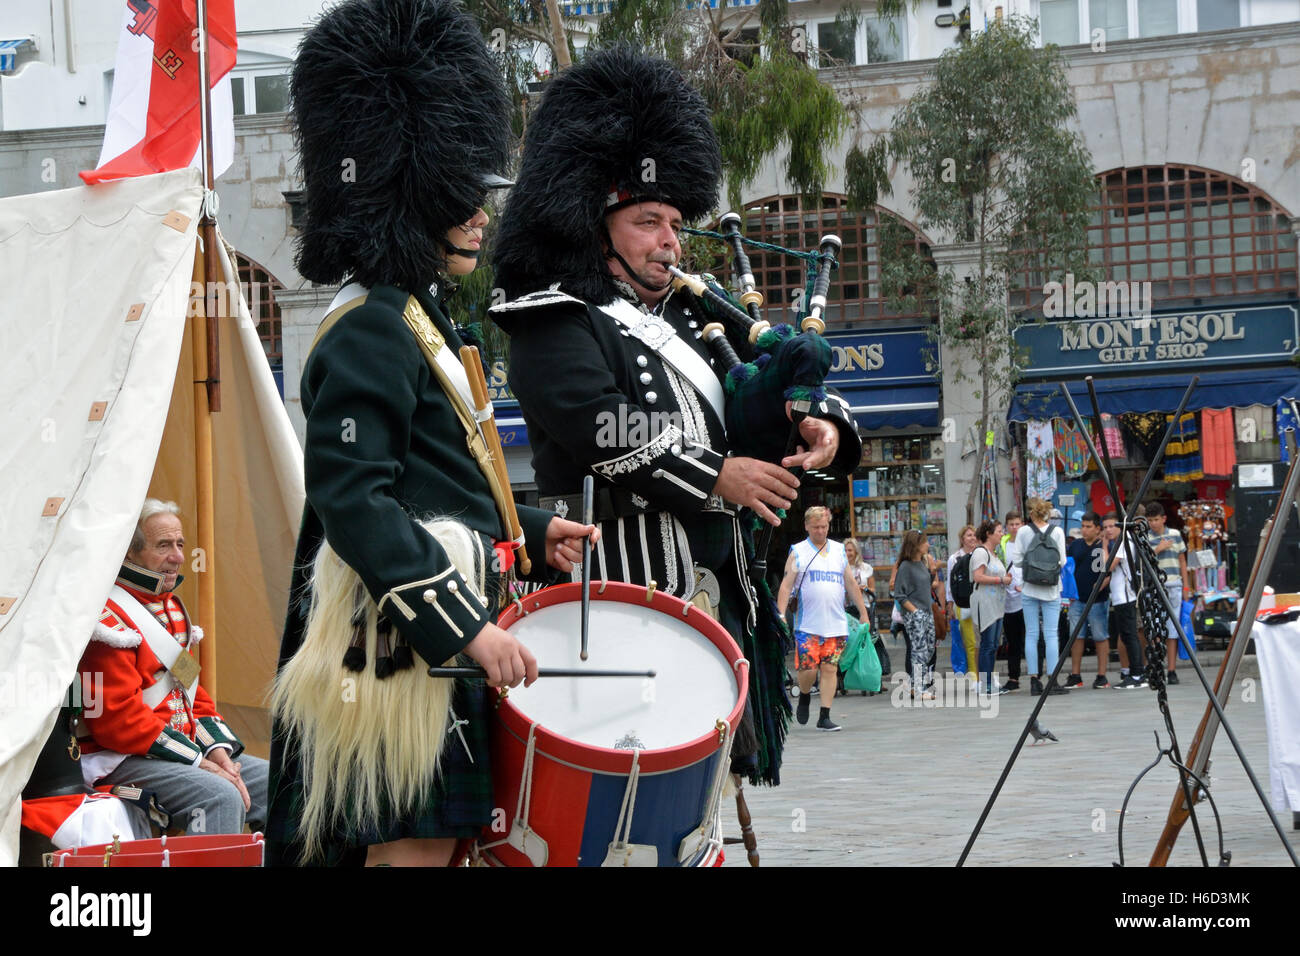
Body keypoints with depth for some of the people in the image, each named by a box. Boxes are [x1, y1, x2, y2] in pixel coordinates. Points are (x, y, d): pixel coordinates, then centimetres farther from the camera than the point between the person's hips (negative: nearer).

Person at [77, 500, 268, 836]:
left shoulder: (171, 608, 19)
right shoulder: (109, 617, -14)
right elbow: (118, 719, -20)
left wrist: (217, 749, 1)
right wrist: (196, 761, -20)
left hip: (184, 748, 10)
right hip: (120, 760, -10)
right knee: (222, 797, -31)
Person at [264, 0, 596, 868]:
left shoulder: (417, 323, 19)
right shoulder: (370, 331, -13)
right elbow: (352, 502, -23)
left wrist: (528, 535, 15)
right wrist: (468, 626, -25)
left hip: (442, 648, 10)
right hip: (400, 654, -10)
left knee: (443, 841, 11)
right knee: (416, 848, -10)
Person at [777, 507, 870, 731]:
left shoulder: (839, 551, 14)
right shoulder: (798, 553, 3)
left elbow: (851, 584, 19)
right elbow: (786, 586, -2)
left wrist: (863, 613, 17)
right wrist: (781, 615, -12)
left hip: (836, 625, 3)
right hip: (807, 626, -3)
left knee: (830, 669, -1)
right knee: (808, 668, -8)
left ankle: (824, 717, 3)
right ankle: (804, 696, 24)